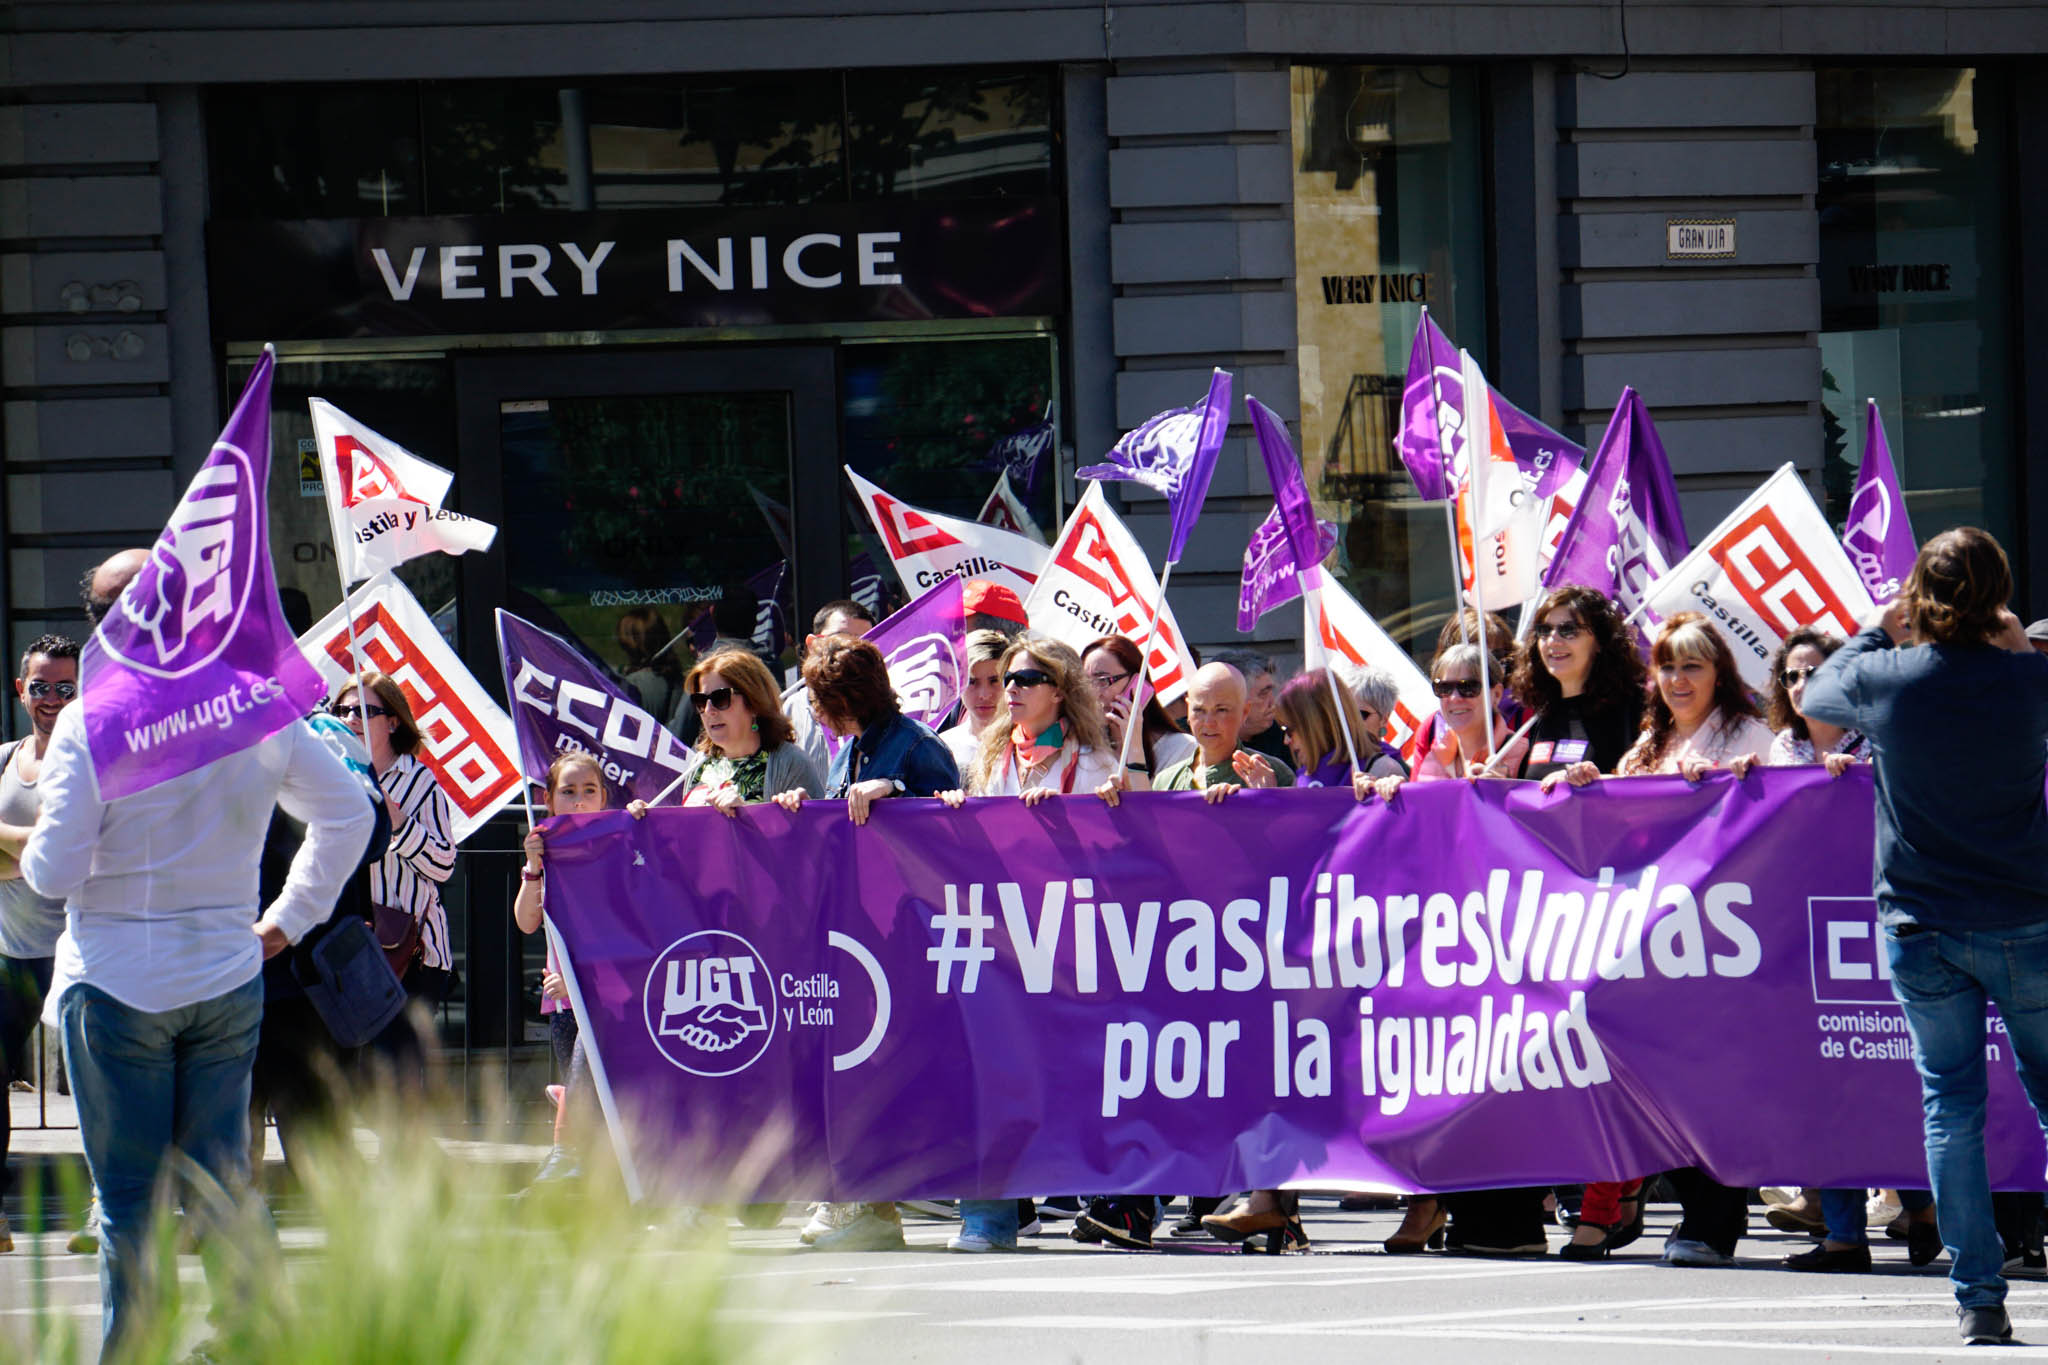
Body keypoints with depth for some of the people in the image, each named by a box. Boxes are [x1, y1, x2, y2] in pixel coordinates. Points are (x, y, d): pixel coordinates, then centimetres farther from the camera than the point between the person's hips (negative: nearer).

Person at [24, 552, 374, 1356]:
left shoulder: (91, 723, -13)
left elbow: (57, 872, -14)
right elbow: (348, 814, 10)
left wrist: (24, 856, 9)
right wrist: (286, 921, 15)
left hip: (119, 982, -4)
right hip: (229, 980, 4)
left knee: (127, 1199, 2)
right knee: (224, 1184, 11)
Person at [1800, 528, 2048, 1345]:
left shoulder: (1886, 680, -8)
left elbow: (1816, 694, 14)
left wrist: (1873, 631, 25)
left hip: (1921, 931, 1)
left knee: (1950, 1105, 6)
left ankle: (1978, 1300, 2)